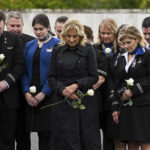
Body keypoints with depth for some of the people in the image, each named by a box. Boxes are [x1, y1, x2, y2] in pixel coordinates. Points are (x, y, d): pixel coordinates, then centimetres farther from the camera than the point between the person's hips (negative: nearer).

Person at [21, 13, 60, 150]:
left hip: (48, 96, -4)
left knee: (47, 133, -9)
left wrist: (44, 93, -13)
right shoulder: (29, 45, 14)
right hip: (31, 96, 4)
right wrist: (26, 92, -3)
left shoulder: (57, 44, -1)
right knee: (40, 132, 3)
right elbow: (25, 71, 11)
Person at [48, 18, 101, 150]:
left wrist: (76, 85, -14)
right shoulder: (57, 51, 8)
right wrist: (63, 90, -11)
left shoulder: (88, 50, 3)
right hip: (62, 102, 1)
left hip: (84, 100, -1)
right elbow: (52, 78, 6)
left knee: (88, 139, -3)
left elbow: (94, 77, 0)